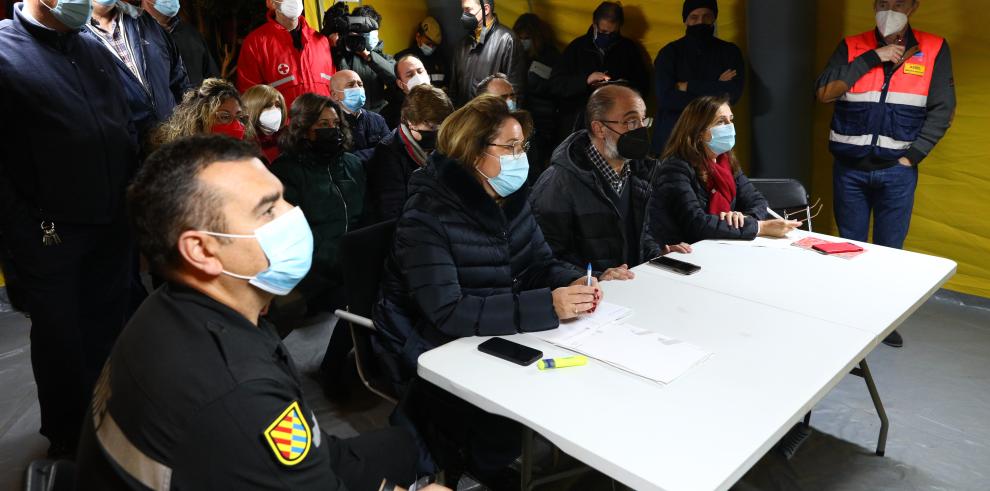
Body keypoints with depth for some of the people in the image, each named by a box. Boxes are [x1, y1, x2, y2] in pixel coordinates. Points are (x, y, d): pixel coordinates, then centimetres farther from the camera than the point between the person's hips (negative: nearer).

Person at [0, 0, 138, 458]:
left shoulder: (94, 50, 11)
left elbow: (126, 129, 16)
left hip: (112, 226, 6)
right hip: (50, 233, -5)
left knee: (108, 329, 16)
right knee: (60, 337, 11)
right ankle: (67, 438, 29)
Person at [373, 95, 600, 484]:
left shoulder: (511, 198, 0)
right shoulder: (428, 215, -24)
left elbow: (539, 263, 5)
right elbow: (447, 312, -33)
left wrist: (573, 281, -19)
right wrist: (547, 306, -39)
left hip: (491, 338, 7)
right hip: (432, 354, -7)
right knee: (506, 428, -22)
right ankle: (482, 475, 9)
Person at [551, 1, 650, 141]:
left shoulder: (629, 48, 9)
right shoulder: (577, 46, 5)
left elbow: (643, 84, 10)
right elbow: (555, 82, -2)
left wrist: (627, 86, -12)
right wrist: (585, 80, -17)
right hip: (577, 124, 0)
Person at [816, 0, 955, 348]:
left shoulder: (934, 50, 3)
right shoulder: (851, 47, 4)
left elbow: (942, 110, 0)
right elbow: (825, 93, -10)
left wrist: (912, 156, -8)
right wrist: (872, 58, -12)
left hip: (896, 171, 0)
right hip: (849, 168, 1)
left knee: (889, 249, 7)